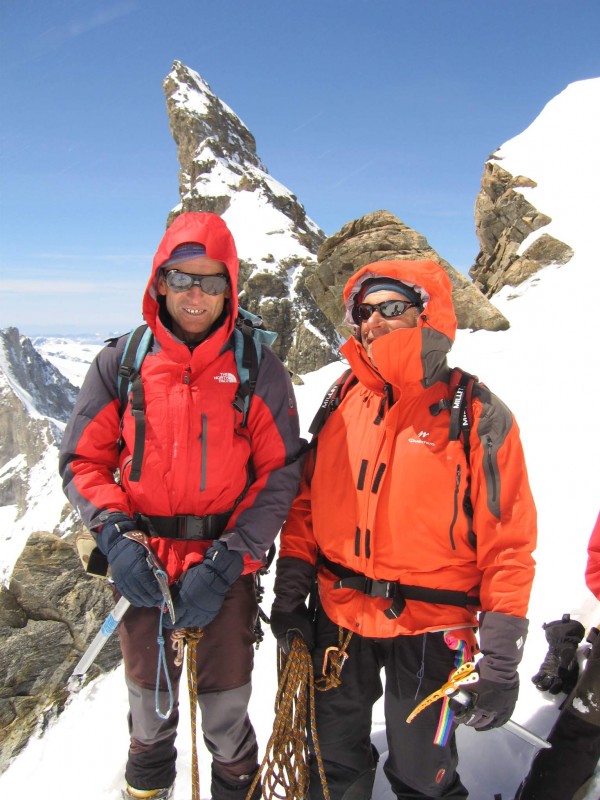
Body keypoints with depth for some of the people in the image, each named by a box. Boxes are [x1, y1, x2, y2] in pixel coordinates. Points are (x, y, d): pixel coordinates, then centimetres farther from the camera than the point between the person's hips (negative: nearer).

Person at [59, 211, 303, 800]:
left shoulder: (258, 368, -4)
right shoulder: (120, 361, 0)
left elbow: (280, 474, -5)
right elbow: (82, 459, 5)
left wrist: (226, 561, -13)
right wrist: (114, 533, -11)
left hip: (226, 567, -1)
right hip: (141, 564, 2)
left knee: (226, 717, 11)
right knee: (149, 714, 19)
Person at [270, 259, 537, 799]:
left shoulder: (477, 415, -12)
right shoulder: (342, 405, 1)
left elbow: (508, 542, -11)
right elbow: (306, 506, 6)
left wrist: (501, 662, -11)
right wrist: (289, 597, 4)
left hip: (429, 630, -4)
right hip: (338, 618, 4)